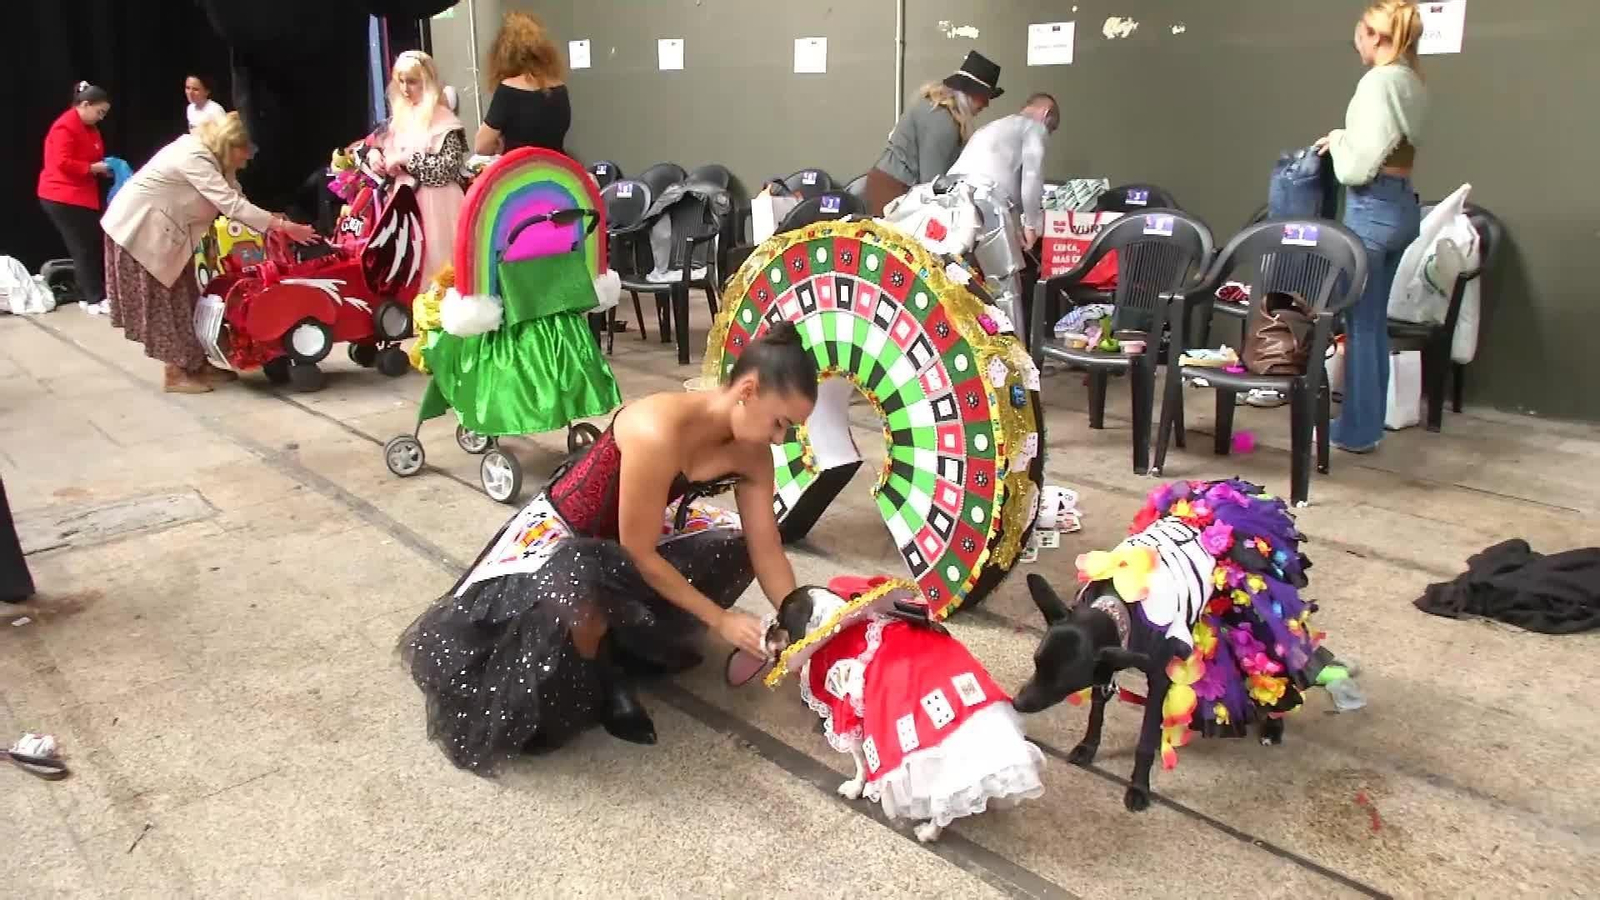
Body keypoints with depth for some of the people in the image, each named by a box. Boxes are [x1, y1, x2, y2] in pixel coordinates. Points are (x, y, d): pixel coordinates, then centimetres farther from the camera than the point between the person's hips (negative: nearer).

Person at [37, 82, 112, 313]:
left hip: (82, 196, 10)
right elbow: (62, 163, -23)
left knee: (93, 245, 7)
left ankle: (90, 295, 12)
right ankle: (95, 299, -3)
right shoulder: (66, 127, -16)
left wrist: (104, 167, 4)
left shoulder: (89, 128, 14)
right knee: (83, 248, -7)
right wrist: (93, 168, -20)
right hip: (63, 197, -10)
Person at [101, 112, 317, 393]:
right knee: (161, 299, -4)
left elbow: (233, 198, -2)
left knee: (183, 295, 10)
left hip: (162, 229, 10)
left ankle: (197, 364, 16)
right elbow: (232, 205, -36)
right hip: (139, 227, -10)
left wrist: (270, 219, -17)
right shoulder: (194, 157, -29)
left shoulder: (210, 156, 2)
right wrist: (282, 226, -37)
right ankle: (176, 374, 3)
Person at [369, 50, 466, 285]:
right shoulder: (400, 117, 11)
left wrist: (406, 159, -17)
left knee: (433, 256, -5)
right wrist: (374, 153, 2)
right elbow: (384, 144, 25)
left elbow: (449, 165, -19)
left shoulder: (442, 119, -9)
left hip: (433, 203, -7)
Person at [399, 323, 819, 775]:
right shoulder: (660, 431, -37)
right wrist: (719, 619, -23)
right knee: (578, 586, -40)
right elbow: (639, 553, -29)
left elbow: (767, 550, -6)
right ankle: (597, 676, -7)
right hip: (558, 535, -8)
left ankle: (625, 641, 5)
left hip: (625, 536, 8)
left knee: (734, 547, 0)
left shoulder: (751, 453, -13)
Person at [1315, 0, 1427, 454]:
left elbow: (1358, 165, -16)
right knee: (1375, 320, 15)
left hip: (1373, 207, -9)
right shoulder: (1413, 83, 13)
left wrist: (1337, 141, 2)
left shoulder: (1379, 81, -14)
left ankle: (1357, 430, 6)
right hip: (1402, 203, 9)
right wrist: (1346, 140, 13)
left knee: (1359, 322, -1)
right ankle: (1369, 421, 22)